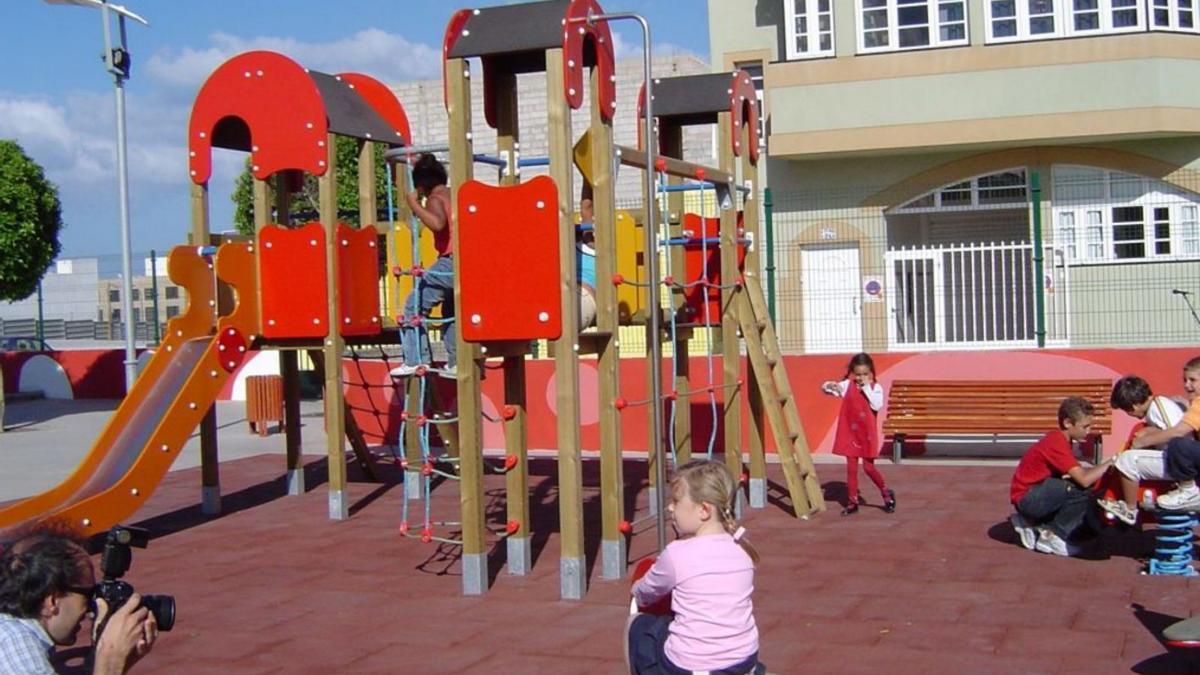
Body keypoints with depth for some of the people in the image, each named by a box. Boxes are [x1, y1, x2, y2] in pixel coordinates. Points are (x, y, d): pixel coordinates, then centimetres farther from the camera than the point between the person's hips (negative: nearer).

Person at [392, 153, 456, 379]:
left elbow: (438, 223, -26)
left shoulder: (434, 198, -6)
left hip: (450, 262, -8)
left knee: (414, 306, -2)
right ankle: (455, 363, 20)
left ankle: (415, 360, -8)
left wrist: (415, 205, -18)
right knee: (451, 311, 22)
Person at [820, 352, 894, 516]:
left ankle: (887, 493, 23)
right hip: (850, 433, 2)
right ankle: (853, 501, 12)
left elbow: (877, 405, -20)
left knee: (869, 467, 1)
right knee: (851, 468, 4)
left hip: (867, 434, -2)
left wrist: (867, 388, -19)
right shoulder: (847, 385, -2)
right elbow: (825, 388, -7)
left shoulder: (875, 388, -5)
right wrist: (830, 386, -30)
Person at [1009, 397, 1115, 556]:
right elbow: (1084, 480, -30)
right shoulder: (1057, 444, -23)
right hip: (1027, 498, -10)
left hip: (1038, 493, 10)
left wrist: (1103, 468, -4)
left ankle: (1031, 523, 12)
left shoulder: (1060, 439, 8)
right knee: (1083, 492, -27)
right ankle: (1053, 536, -11)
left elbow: (1079, 473, 7)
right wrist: (1109, 463, -22)